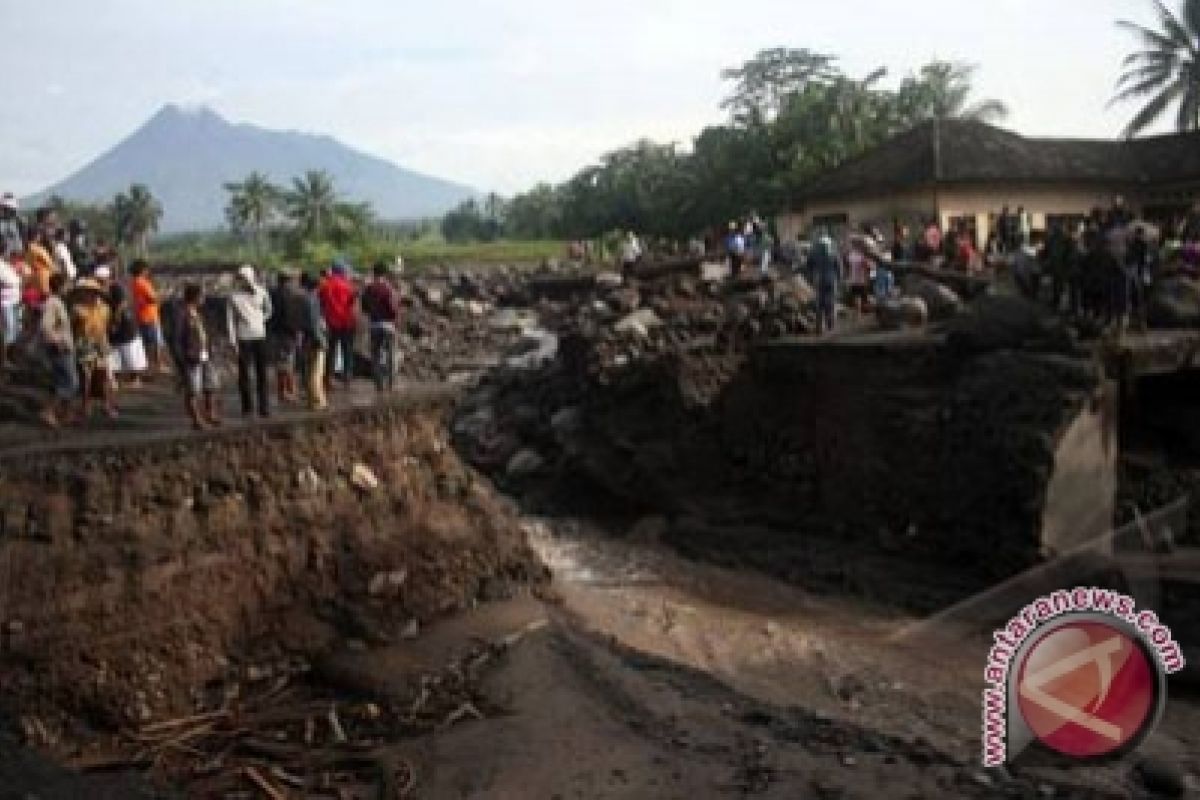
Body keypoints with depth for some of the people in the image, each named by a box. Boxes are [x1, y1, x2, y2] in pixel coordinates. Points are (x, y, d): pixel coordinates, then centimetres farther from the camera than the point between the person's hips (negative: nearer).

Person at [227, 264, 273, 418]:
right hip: (244, 338, -2)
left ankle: (264, 407, 5)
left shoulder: (261, 292, 3)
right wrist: (233, 341, -6)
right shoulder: (234, 296, -3)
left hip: (260, 337, 2)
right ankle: (247, 407, 14)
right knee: (244, 374, 3)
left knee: (262, 374, 2)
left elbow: (268, 310, 21)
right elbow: (230, 319, -2)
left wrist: (261, 320, 9)